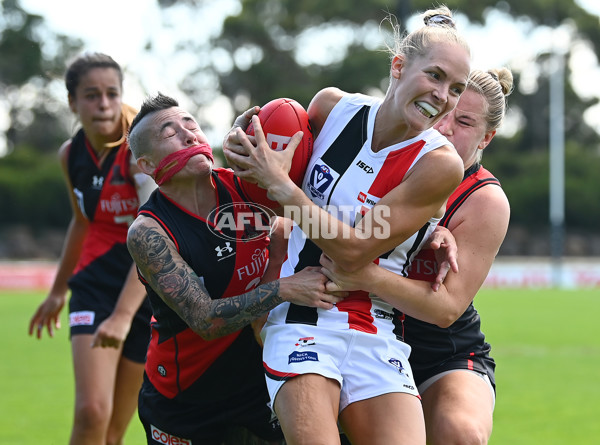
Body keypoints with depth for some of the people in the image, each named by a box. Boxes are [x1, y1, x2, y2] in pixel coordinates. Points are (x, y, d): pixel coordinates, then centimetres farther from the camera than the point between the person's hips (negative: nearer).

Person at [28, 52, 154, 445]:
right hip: (95, 284, 3)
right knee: (91, 413, -19)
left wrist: (123, 315, -37)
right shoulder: (71, 155, 1)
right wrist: (58, 290, 32)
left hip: (150, 291, -3)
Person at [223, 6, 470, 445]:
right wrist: (249, 150, 2)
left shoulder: (440, 164, -9)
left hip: (378, 337, -1)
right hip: (301, 318, 1)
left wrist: (280, 184, -13)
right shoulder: (333, 106, 2)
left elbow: (353, 250, -13)